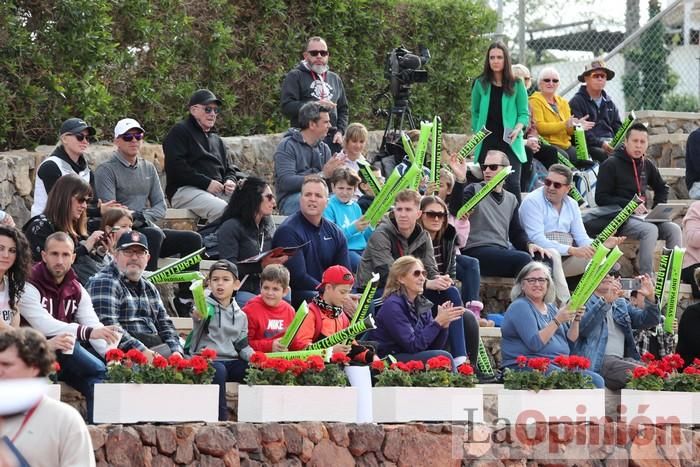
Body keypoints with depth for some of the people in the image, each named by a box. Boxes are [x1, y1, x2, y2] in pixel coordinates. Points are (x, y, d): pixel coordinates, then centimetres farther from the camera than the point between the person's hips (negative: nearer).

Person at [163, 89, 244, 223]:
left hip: (219, 191, 7)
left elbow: (229, 168, 32)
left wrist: (230, 181, 5)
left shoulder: (217, 140, 30)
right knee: (221, 209, -35)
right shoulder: (179, 132, 6)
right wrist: (206, 183, -14)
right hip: (185, 190, -7)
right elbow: (175, 167, -8)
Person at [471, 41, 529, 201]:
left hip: (509, 142, -2)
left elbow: (523, 113, 3)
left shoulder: (516, 85, 3)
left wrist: (517, 129, -14)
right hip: (486, 144, 2)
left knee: (512, 184, -13)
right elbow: (475, 113, 14)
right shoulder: (480, 84, 7)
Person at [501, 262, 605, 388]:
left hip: (559, 365, 8)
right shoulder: (520, 307, -3)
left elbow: (569, 341, 16)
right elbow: (534, 344, -16)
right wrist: (557, 321, -19)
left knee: (597, 380, -15)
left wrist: (576, 320, 0)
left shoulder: (550, 308, 20)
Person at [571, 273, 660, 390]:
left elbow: (647, 321, 12)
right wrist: (605, 301, -25)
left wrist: (650, 297, -7)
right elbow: (582, 328, -15)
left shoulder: (622, 304, 24)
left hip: (623, 360, 7)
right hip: (596, 362, -7)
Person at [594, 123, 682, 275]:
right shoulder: (611, 164, -4)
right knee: (651, 230, -33)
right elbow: (601, 198, -9)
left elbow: (662, 188, 31)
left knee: (673, 229, -17)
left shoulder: (647, 164, 15)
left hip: (643, 216, 6)